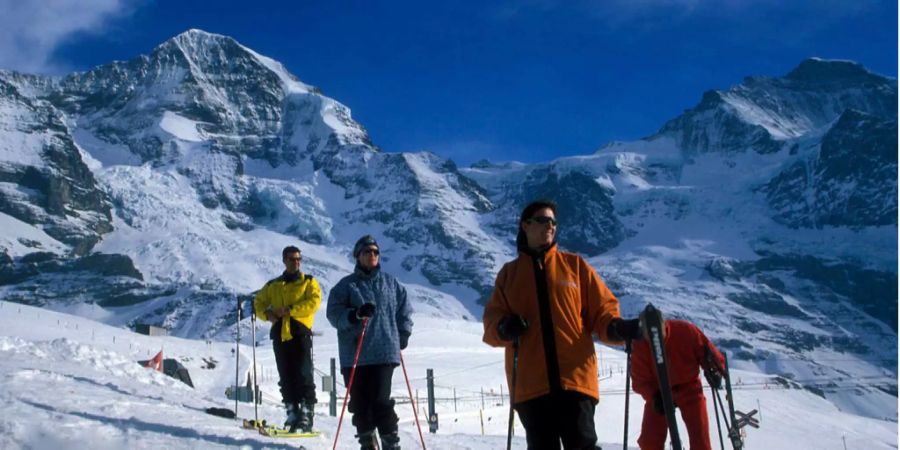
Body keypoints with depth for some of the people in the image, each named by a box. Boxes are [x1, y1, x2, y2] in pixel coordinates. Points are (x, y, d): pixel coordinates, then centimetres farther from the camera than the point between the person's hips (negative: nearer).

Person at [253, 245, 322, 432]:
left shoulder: (308, 282, 8)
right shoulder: (273, 285, 19)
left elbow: (314, 302, -7)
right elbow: (259, 302, 21)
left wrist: (290, 310, -15)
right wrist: (267, 314, -1)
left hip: (300, 332, -4)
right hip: (280, 334, 4)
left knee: (303, 375, -10)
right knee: (286, 377, 5)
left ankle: (306, 415, -9)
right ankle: (292, 413, 11)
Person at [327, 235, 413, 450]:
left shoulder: (391, 284, 13)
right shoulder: (346, 285, 7)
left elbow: (404, 311, 20)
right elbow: (334, 313, -2)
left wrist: (402, 336, 8)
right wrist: (356, 314, -19)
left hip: (384, 352, 0)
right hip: (354, 353, 1)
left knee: (381, 400, -10)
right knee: (360, 402, 3)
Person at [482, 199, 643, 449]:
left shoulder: (574, 265, 12)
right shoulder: (509, 273, 14)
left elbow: (601, 309, 8)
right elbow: (492, 320, 12)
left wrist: (616, 327, -14)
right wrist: (503, 329, -12)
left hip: (575, 377, -1)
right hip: (530, 383, 1)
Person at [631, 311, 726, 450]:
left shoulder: (686, 331, -24)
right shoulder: (640, 347, -20)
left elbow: (711, 354, -14)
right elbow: (640, 380, -13)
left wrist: (715, 372, -34)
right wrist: (654, 396, -31)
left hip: (689, 387, -1)